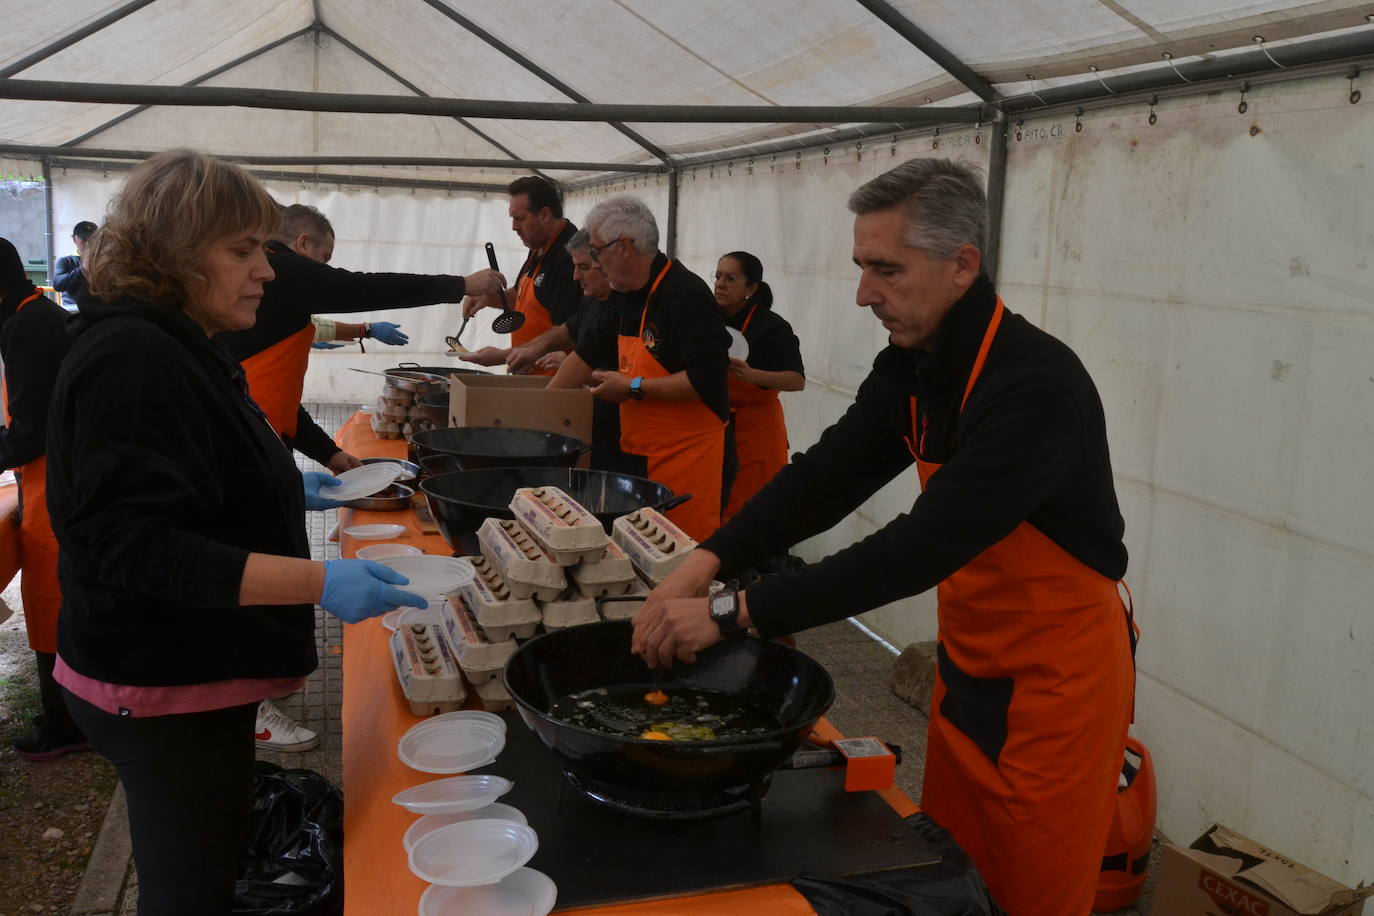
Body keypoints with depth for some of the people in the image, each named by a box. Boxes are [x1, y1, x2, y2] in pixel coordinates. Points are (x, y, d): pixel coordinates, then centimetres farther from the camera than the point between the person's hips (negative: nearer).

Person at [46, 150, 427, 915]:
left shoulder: (177, 346, 10)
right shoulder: (131, 358, -22)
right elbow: (132, 543, -30)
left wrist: (281, 490, 19)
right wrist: (316, 581, -35)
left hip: (196, 669, 10)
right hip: (164, 688, -10)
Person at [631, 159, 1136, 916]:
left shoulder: (1036, 386, -29)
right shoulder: (912, 367, -2)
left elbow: (923, 546, -35)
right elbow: (826, 476, -4)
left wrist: (735, 612, -34)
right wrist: (706, 562, -18)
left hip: (1053, 680, -7)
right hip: (968, 664, 7)